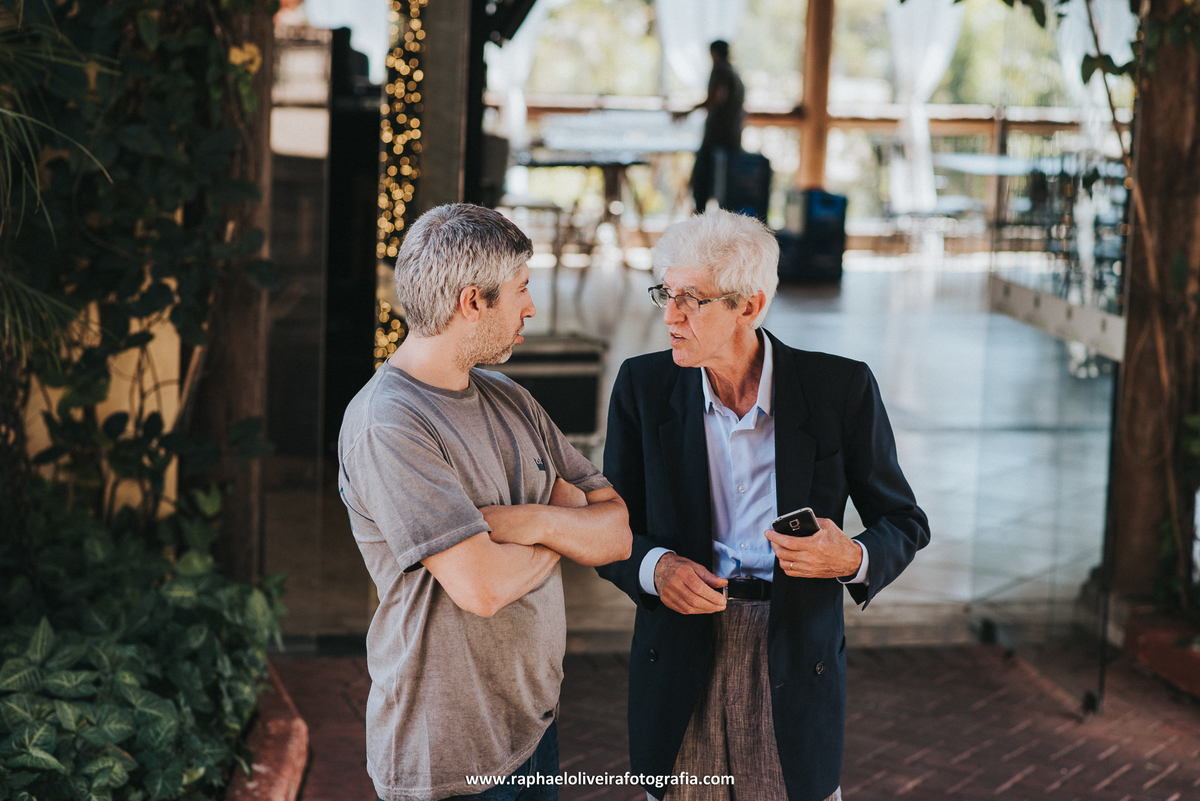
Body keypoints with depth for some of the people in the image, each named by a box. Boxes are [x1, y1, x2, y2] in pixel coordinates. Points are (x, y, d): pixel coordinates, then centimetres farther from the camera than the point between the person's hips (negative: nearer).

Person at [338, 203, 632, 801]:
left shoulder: (509, 401, 7)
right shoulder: (385, 426, -20)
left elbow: (618, 534, 4)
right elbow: (482, 586, -26)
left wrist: (537, 521, -17)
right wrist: (563, 535, -6)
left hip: (534, 723, 7)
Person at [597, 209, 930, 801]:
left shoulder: (841, 389, -6)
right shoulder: (643, 386, 0)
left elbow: (904, 522, 4)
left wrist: (854, 558, -18)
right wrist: (654, 567, -16)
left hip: (795, 664, -1)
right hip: (679, 661, 1)